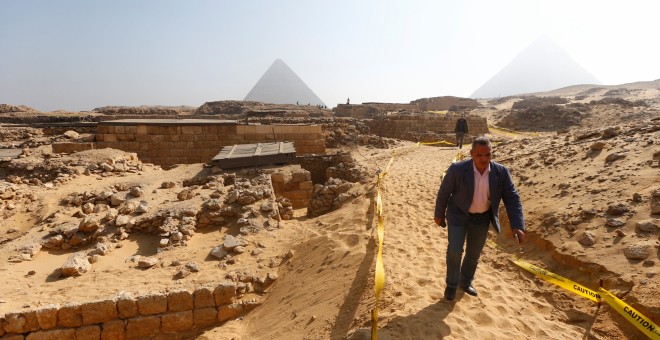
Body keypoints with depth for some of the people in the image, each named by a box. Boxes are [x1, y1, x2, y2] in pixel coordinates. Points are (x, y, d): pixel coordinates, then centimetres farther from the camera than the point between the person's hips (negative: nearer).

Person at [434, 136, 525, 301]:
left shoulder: (501, 172, -17)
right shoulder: (457, 169, -25)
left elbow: (512, 198, -11)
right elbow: (444, 193, -11)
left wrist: (517, 226, -21)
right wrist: (439, 215, -1)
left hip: (482, 218, 3)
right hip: (458, 216, -3)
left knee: (474, 253, 16)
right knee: (454, 252, -5)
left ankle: (466, 281, 40)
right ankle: (452, 284, 19)